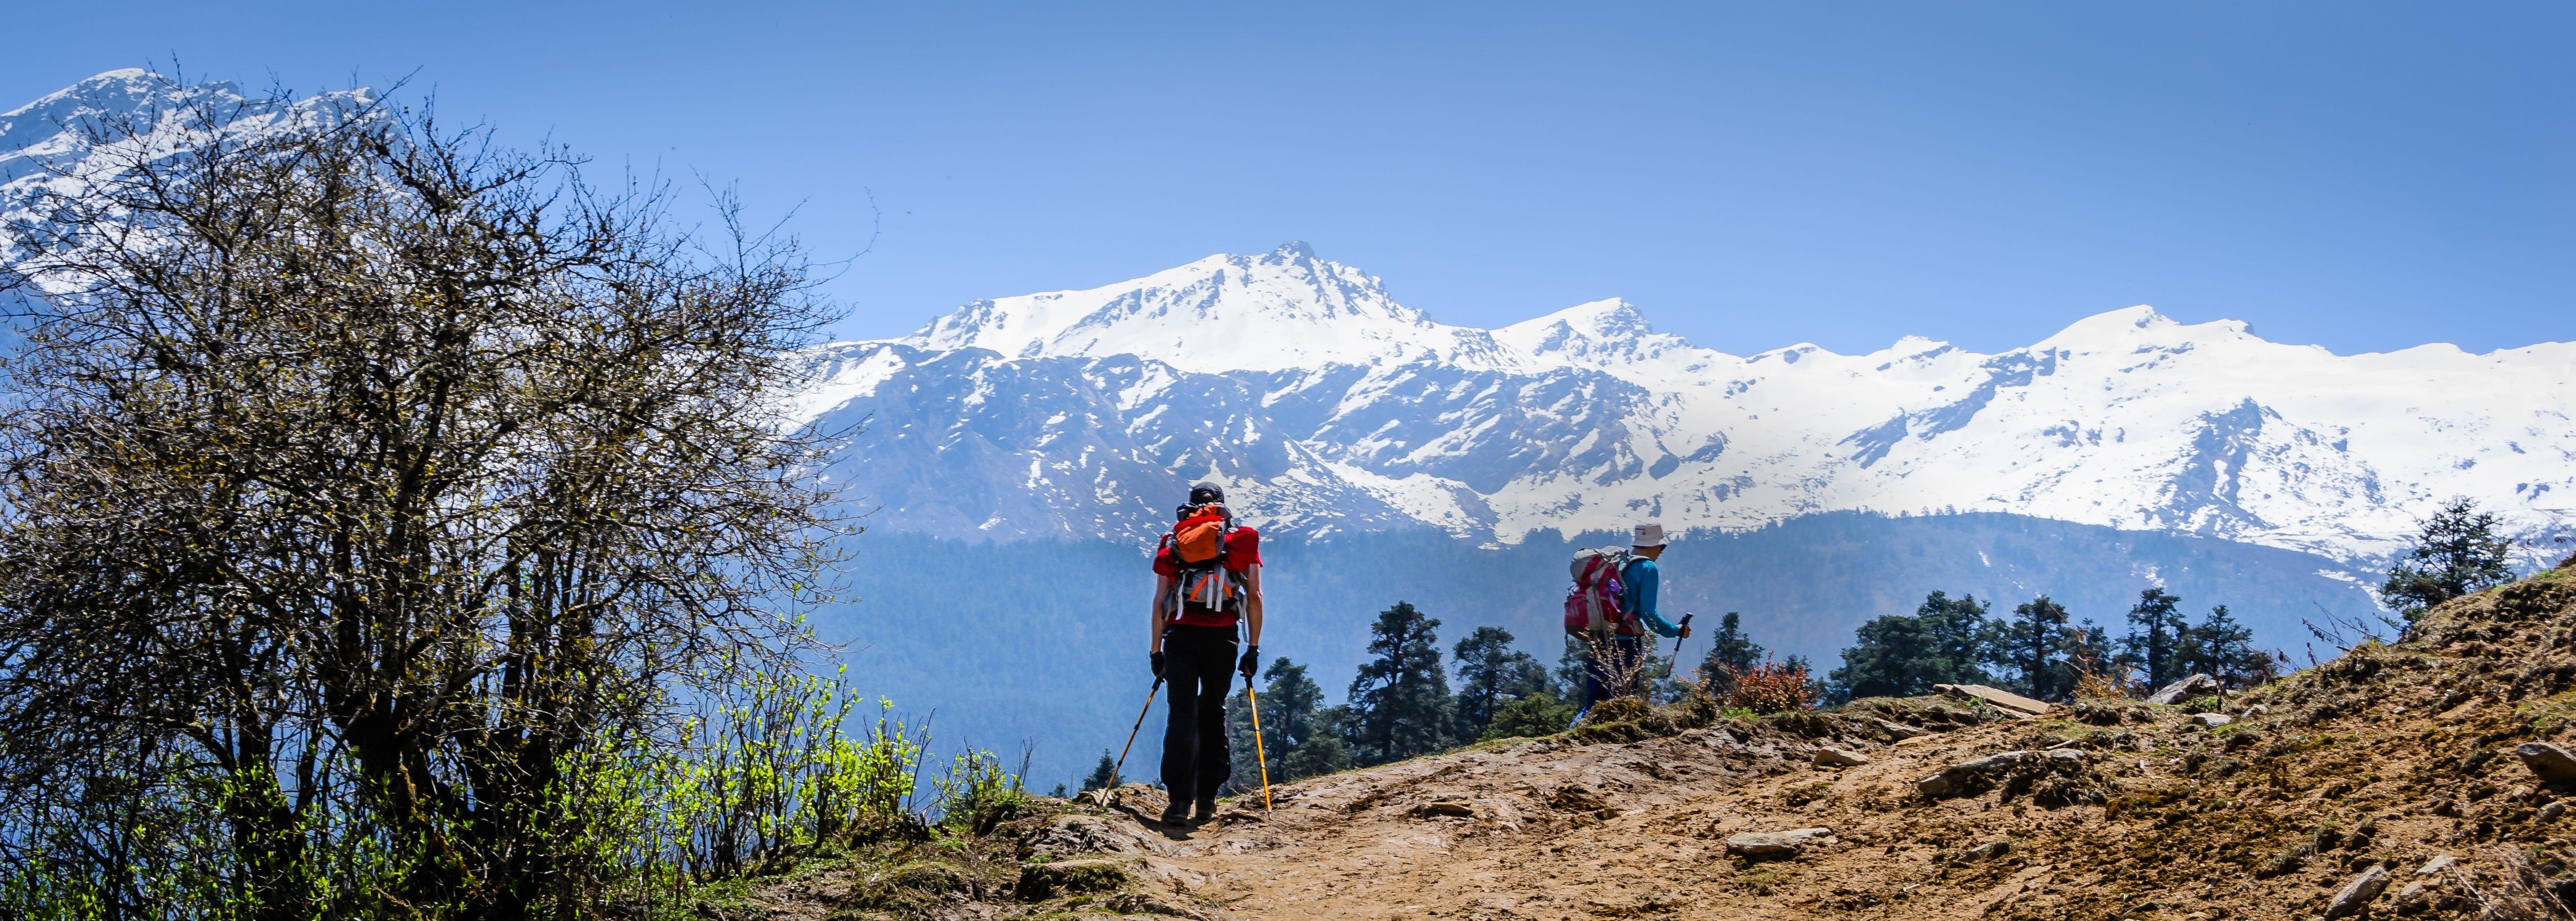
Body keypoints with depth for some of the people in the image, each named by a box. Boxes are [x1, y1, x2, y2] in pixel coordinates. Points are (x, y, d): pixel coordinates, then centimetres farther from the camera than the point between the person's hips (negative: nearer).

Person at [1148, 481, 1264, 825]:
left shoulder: (1173, 543, 17)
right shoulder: (1243, 540, 15)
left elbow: (1159, 602, 10)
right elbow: (1254, 596, 6)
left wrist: (1156, 651, 13)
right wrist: (1253, 647, 8)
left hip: (1180, 633, 0)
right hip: (1222, 636, 0)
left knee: (1182, 714, -2)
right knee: (1213, 713, 13)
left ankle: (1179, 801, -13)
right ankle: (1207, 800, 11)